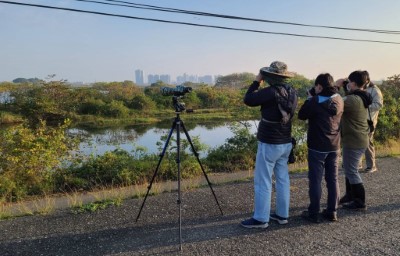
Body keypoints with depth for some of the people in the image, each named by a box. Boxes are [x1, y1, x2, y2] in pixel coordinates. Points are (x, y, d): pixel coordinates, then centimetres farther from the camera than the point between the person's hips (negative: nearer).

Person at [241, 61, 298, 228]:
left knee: (263, 182, 1)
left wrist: (257, 81, -1)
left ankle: (260, 219, 9)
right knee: (283, 179, 14)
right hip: (286, 143, 8)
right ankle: (282, 214, 24)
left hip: (269, 144, -8)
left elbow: (248, 100, -13)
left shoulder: (271, 92, -21)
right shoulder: (292, 93, 2)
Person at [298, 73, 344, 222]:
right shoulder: (339, 100, 3)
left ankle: (313, 213, 11)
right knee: (333, 179, 13)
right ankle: (332, 212, 20)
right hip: (334, 146, 6)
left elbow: (301, 115, -5)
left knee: (315, 180, 3)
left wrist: (309, 99, 4)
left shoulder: (315, 101, -17)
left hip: (317, 147, -6)